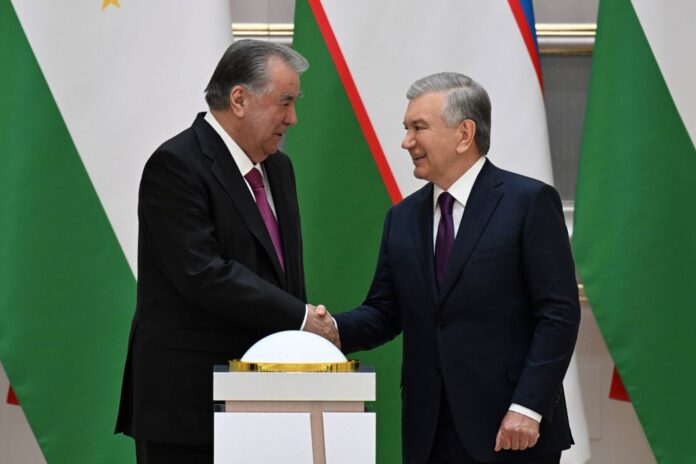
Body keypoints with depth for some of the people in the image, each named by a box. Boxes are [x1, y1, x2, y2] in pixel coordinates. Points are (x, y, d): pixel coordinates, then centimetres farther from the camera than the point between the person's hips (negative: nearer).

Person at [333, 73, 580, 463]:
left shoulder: (529, 202, -4)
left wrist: (527, 409, -16)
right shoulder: (403, 218, 14)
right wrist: (334, 329, -8)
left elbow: (560, 313, -9)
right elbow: (383, 312, 14)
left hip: (513, 431, -5)